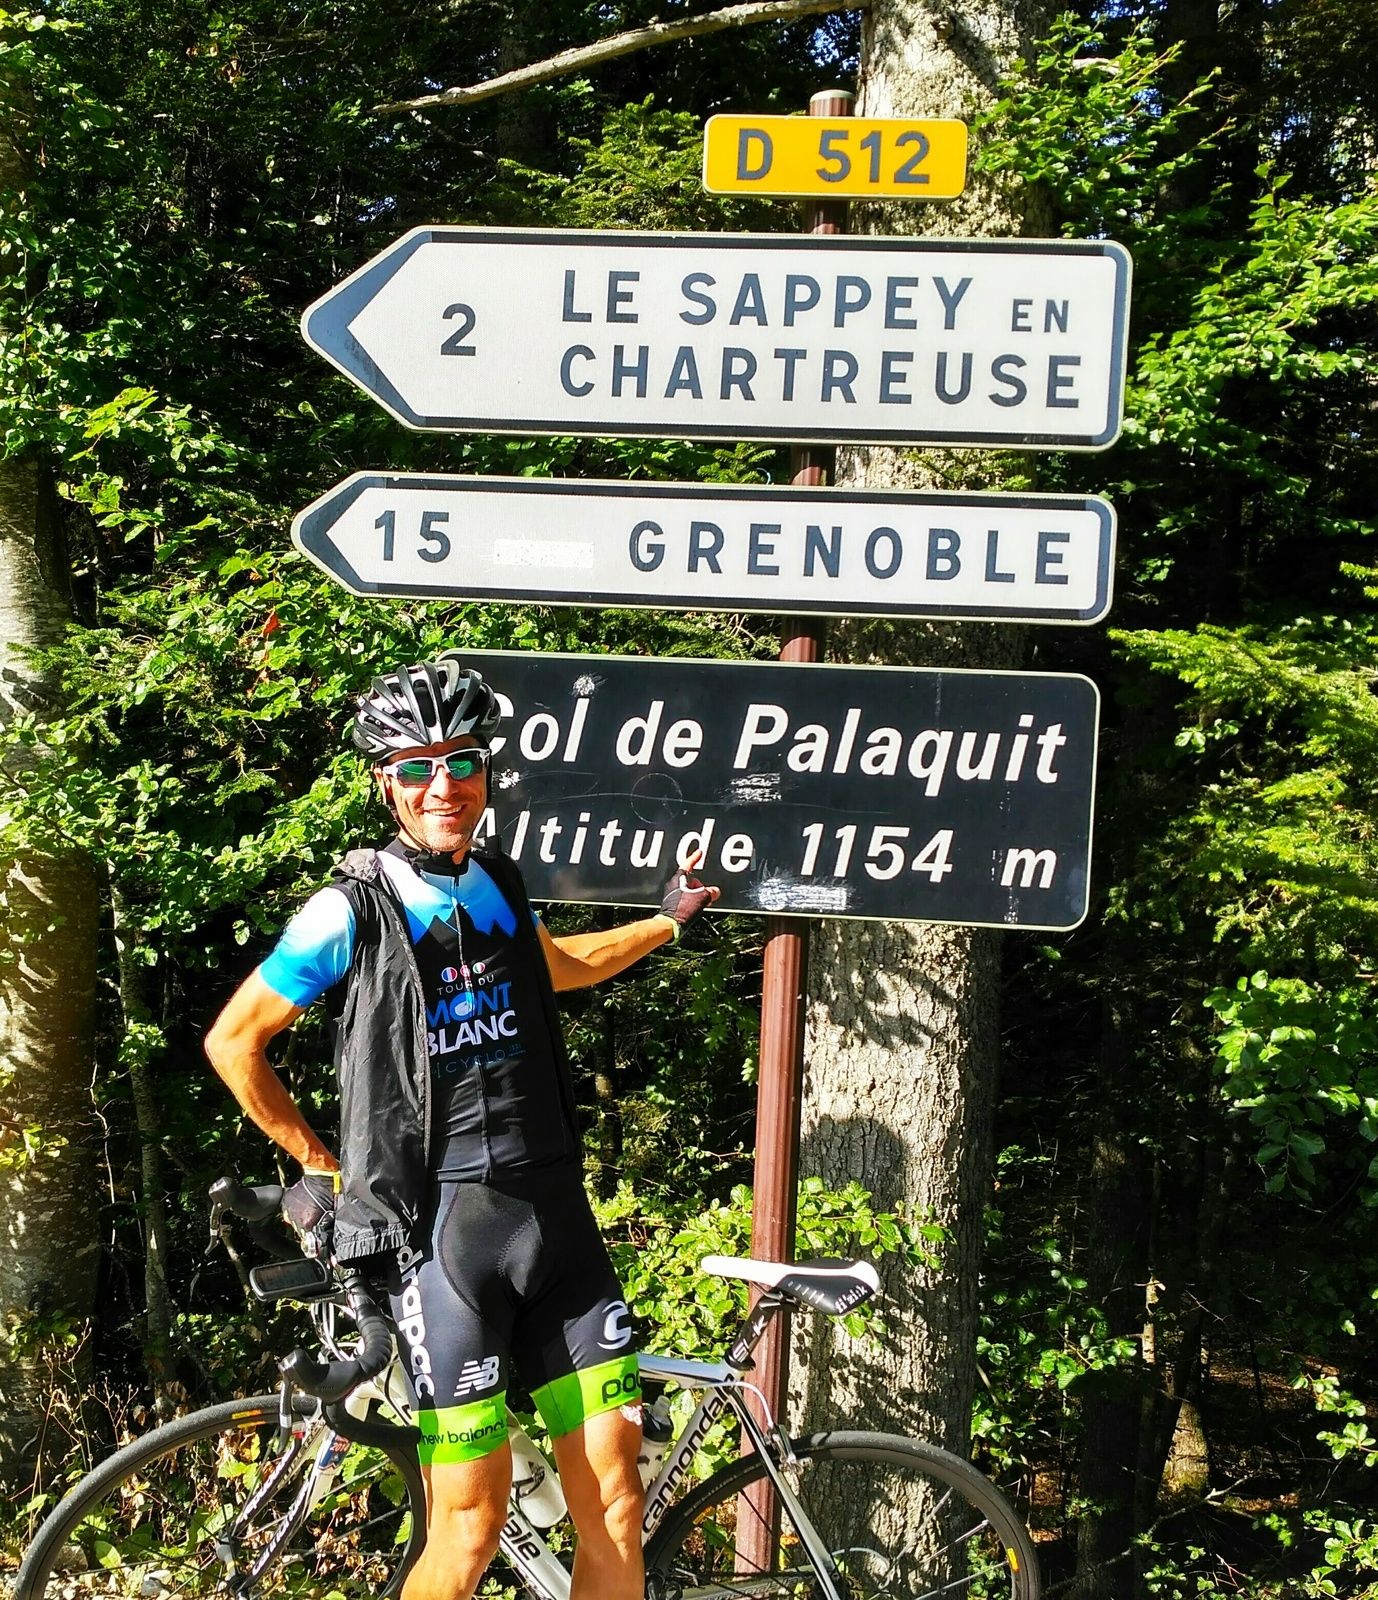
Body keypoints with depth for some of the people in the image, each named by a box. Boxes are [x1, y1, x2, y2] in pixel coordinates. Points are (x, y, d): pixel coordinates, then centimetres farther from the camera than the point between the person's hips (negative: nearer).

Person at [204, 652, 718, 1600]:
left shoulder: (498, 885, 11)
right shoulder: (353, 912, -7)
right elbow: (234, 1040, 2)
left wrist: (667, 924, 35)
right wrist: (322, 1165, 7)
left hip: (556, 1216, 5)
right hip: (441, 1229, -5)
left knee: (614, 1501, 2)